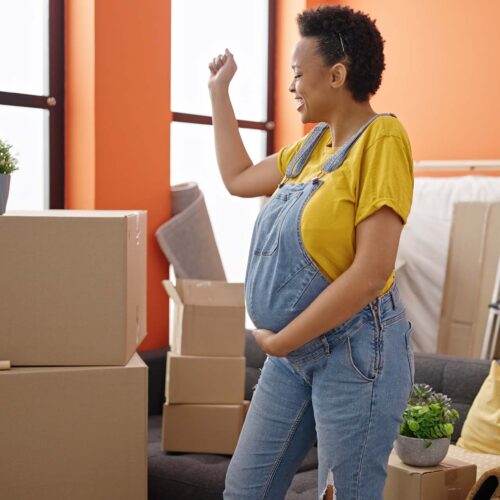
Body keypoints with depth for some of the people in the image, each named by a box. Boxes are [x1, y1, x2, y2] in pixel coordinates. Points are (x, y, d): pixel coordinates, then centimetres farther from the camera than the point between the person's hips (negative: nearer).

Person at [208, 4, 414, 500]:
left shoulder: (382, 138, -16)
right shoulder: (312, 144, 9)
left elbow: (371, 271, -23)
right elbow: (238, 177, 22)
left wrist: (281, 340, -16)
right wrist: (218, 91, 22)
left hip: (355, 351, -8)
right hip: (294, 350, 8)